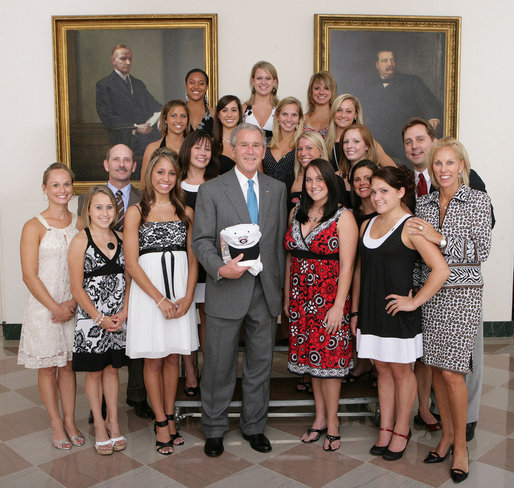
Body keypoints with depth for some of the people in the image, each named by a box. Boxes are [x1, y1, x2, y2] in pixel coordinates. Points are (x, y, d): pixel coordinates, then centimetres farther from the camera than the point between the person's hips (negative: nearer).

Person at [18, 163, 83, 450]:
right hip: (44, 307, -3)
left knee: (68, 364, 11)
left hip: (74, 306, 3)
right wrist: (55, 307, -13)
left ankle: (70, 420, 23)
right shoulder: (34, 227, -7)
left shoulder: (80, 224, 4)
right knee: (48, 367, 8)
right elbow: (30, 276, -10)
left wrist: (73, 302, -10)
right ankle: (56, 423, 21)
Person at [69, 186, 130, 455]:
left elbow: (127, 279, 6)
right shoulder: (80, 240, -8)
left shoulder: (119, 239, 5)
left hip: (118, 318, 4)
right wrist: (100, 318, -12)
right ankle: (99, 425, 24)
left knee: (112, 368, 14)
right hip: (91, 317, -4)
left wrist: (123, 313, -6)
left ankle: (113, 421, 27)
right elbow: (76, 287, -10)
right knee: (93, 372, 9)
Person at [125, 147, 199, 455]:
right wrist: (160, 298, -12)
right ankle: (161, 422, 18)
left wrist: (187, 297, -6)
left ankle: (170, 417, 25)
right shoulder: (136, 212, 0)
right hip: (148, 290, -2)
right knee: (153, 359, 5)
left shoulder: (186, 212, 9)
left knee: (173, 358, 10)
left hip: (180, 293, 3)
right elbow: (131, 263, -5)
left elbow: (193, 260, 7)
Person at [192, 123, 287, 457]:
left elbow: (281, 240, 11)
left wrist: (281, 286, 7)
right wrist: (221, 268, -21)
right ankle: (215, 429, 26)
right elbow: (201, 240, -4)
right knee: (219, 365, 8)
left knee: (261, 363, 13)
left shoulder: (277, 189, 9)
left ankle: (254, 426, 31)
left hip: (266, 292, 3)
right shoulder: (211, 190, -1)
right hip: (227, 290, -3)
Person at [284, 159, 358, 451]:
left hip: (329, 299, -5)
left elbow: (347, 265, -12)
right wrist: (288, 296, 12)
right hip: (301, 299, 6)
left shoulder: (343, 217, -8)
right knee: (310, 355, 11)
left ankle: (332, 421, 16)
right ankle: (320, 417, 25)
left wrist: (338, 306, -17)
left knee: (328, 358, 0)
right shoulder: (297, 213, 10)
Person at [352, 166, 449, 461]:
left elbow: (441, 269, -20)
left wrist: (414, 302, -15)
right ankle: (385, 429, 27)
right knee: (383, 370, 15)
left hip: (398, 311, -6)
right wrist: (355, 311, 12)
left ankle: (401, 431, 24)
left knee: (401, 371, 9)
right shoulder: (367, 225, 10)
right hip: (371, 312, 6)